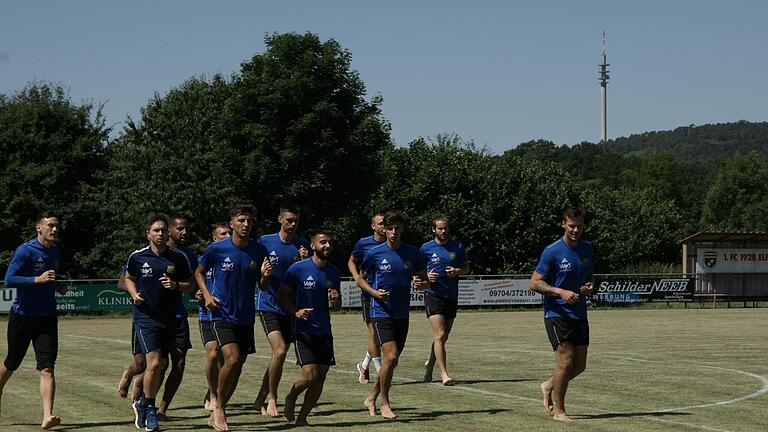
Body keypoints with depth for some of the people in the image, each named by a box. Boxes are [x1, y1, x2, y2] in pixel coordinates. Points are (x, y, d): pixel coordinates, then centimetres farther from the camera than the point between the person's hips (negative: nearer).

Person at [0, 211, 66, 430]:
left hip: (47, 318, 4)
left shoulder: (56, 251, 10)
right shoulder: (25, 251, -12)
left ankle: (47, 416, -17)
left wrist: (58, 286, 8)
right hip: (22, 315, -4)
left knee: (47, 368, -10)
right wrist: (38, 279, -26)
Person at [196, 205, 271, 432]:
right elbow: (199, 272, 8)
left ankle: (217, 414, 21)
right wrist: (207, 295, -7)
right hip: (222, 314, -4)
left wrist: (265, 275, -14)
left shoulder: (259, 251, 1)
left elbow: (262, 286, 8)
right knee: (232, 359, -21)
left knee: (238, 365, 6)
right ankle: (218, 406, 0)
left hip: (246, 317, 4)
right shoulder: (217, 249, -7)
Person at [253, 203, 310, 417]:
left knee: (279, 355, 7)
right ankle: (271, 398, -5)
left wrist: (305, 261, -13)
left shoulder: (303, 245, 5)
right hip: (269, 305, -4)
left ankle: (261, 399, 23)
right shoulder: (265, 242, -2)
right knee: (279, 350, -19)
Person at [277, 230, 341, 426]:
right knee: (310, 375, -15)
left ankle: (302, 418, 16)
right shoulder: (297, 269, -7)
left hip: (324, 332, 5)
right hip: (303, 330, -5)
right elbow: (282, 296, -2)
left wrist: (336, 300, -8)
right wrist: (296, 311, -18)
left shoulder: (334, 273, 8)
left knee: (320, 378, 2)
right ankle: (291, 398, 17)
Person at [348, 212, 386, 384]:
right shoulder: (363, 243, -1)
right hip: (369, 293, -2)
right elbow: (351, 262, 15)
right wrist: (356, 277, -3)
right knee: (373, 330, -8)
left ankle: (364, 365, 26)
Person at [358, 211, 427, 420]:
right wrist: (374, 292, -12)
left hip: (402, 314, 4)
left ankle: (371, 398, 27)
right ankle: (384, 404, -2)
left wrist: (421, 283, -14)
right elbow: (360, 279, 6)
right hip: (381, 312, -4)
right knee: (390, 357, -16)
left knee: (392, 361, 9)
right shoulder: (375, 253, -5)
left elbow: (424, 279, 11)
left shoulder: (413, 253, 2)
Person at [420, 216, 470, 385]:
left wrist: (457, 271, -7)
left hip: (452, 298, 3)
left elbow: (467, 267, 15)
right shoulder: (425, 249, 1)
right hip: (433, 296, -3)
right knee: (440, 336, -15)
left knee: (443, 337, 13)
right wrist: (426, 276, -11)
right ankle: (444, 374, -17)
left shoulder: (457, 247, 6)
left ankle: (430, 364, 37)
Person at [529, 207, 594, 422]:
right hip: (557, 314, -6)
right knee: (565, 361, -12)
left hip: (579, 314, 6)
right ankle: (559, 411, 0)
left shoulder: (587, 248, 8)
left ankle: (549, 386, 32)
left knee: (580, 365, 6)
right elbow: (534, 283, -9)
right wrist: (561, 292, -20)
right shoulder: (552, 251, -10)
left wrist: (589, 286, 0)